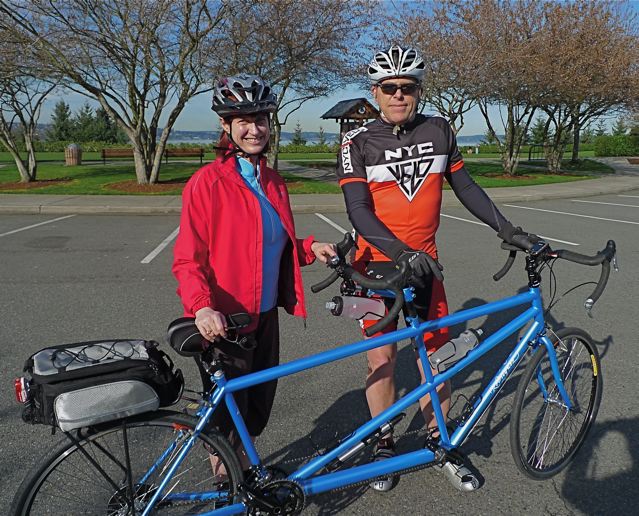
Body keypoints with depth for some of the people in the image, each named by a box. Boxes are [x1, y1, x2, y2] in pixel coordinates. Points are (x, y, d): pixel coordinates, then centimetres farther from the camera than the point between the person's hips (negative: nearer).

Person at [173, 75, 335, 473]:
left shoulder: (273, 183, 9)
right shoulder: (208, 182, -12)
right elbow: (188, 260, -15)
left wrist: (310, 248, 1)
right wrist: (202, 307, -31)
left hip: (265, 316, 7)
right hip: (223, 321, -6)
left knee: (258, 408, 19)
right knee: (228, 415, 6)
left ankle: (245, 470, 44)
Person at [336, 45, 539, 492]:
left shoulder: (439, 131, 2)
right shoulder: (359, 142, -8)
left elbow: (466, 187, 9)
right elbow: (359, 211, -16)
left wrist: (507, 228, 1)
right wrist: (402, 253, -29)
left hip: (425, 263, 3)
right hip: (377, 264, -2)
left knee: (435, 355, 7)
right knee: (382, 359, 6)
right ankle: (384, 447, 25)